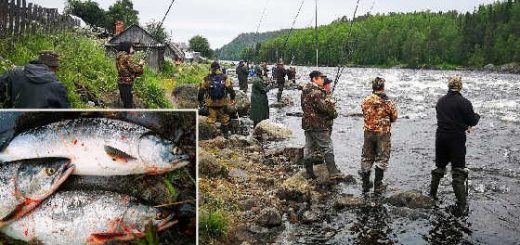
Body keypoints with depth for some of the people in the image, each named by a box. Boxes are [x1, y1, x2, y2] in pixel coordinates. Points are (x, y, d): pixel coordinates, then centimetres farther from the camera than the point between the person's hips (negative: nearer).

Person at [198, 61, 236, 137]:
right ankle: (225, 133, 25)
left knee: (211, 118, 9)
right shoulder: (225, 78, -5)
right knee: (224, 118, 15)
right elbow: (230, 89, -9)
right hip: (223, 102, 0)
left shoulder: (207, 78, -1)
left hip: (211, 103, 1)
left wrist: (200, 101, 12)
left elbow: (201, 90, 2)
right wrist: (232, 99, 1)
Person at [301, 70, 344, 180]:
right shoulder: (317, 92, -17)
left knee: (309, 148, 11)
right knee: (327, 148, -3)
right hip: (318, 125, -9)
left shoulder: (305, 91, 12)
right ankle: (333, 173, -2)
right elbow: (324, 107, -21)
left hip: (307, 124, 9)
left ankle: (309, 173, 17)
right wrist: (334, 113, -2)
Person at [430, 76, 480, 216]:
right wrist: (477, 116, 16)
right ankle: (462, 206, -2)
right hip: (457, 140, -5)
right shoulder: (464, 102, -13)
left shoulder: (440, 101, 5)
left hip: (441, 137, 5)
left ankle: (432, 194, 32)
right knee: (458, 172, -1)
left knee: (439, 167, 21)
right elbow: (473, 121, -9)